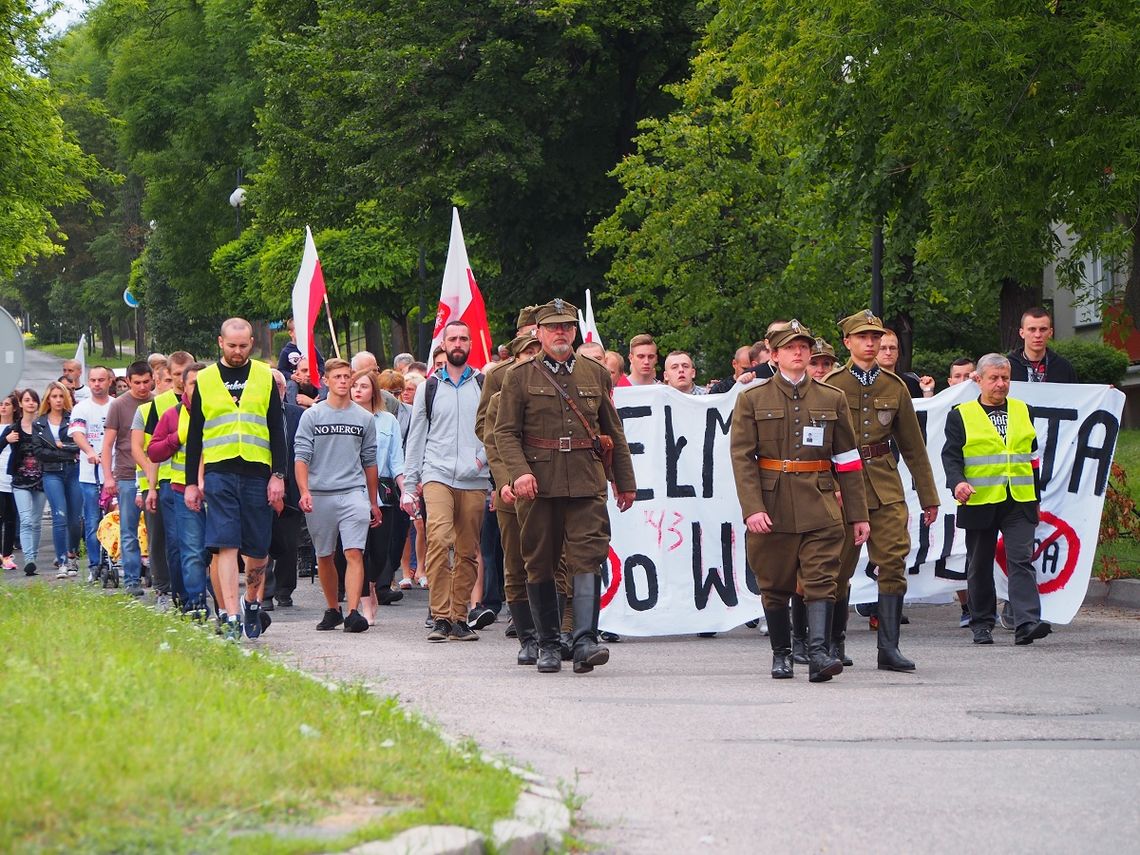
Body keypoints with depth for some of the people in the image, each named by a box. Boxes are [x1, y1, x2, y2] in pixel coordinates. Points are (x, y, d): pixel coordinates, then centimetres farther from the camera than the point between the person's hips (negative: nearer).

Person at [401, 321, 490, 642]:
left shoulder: (484, 385, 9)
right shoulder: (429, 388, 11)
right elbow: (415, 439, 13)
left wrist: (485, 456, -10)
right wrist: (408, 486, 9)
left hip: (474, 480, 1)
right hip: (437, 475, -1)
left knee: (468, 552, 3)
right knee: (438, 539, -20)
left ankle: (459, 618, 11)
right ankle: (440, 617, -18)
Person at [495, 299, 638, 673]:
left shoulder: (596, 375, 13)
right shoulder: (519, 377, 5)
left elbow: (614, 431, 19)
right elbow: (505, 431, 0)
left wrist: (625, 481, 18)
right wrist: (519, 472, -16)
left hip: (587, 484, 1)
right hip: (538, 485, -1)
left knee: (587, 558, -12)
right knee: (540, 565, 5)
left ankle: (585, 641, -17)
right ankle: (548, 645, 15)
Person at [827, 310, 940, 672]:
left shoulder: (895, 387, 10)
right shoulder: (831, 385, 0)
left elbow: (913, 447, 14)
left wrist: (928, 498, 13)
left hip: (887, 488, 2)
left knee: (894, 562, -9)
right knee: (840, 568, 5)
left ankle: (889, 648, -8)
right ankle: (835, 642, 23)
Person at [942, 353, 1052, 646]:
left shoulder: (1022, 411, 14)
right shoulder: (961, 415, 2)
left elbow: (1032, 456, 19)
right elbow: (950, 455, -4)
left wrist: (1036, 498, 17)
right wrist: (957, 482, -25)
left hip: (1019, 503, 2)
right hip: (979, 504, -2)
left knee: (1021, 560, -11)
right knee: (979, 566, 7)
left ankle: (1027, 623, -19)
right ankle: (981, 625, 18)